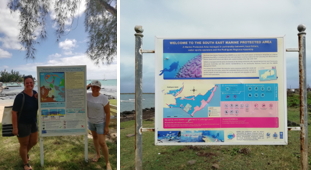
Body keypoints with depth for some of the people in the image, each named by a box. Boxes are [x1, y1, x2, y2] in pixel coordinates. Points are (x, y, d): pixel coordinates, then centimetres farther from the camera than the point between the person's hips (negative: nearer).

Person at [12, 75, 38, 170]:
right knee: (24, 144, 10)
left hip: (33, 123, 7)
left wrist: (38, 99, -15)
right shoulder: (20, 97, -23)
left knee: (34, 142, 22)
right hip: (22, 124, -7)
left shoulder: (35, 94, -4)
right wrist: (15, 128, -20)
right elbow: (14, 112, -21)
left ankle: (25, 153, 54)